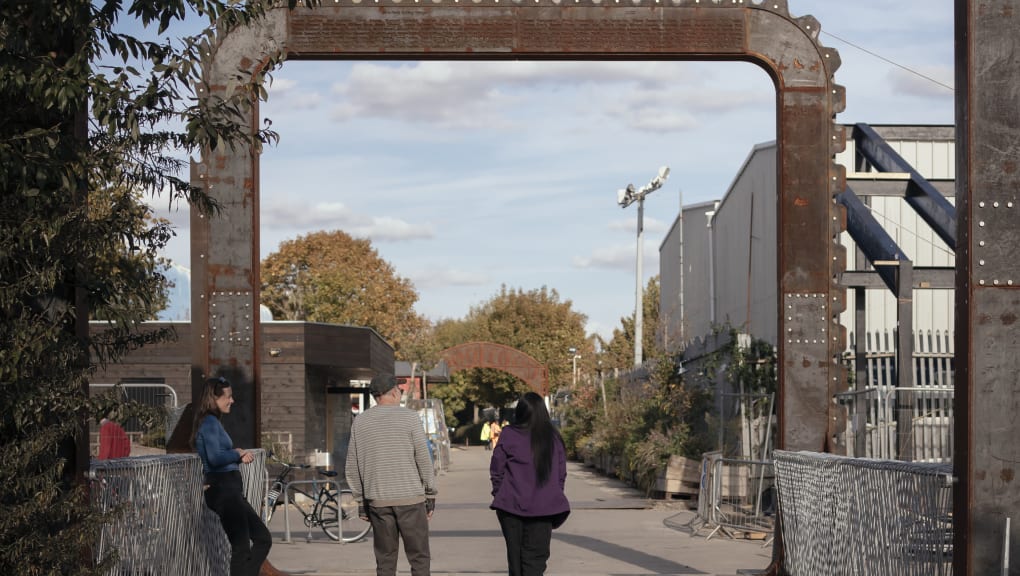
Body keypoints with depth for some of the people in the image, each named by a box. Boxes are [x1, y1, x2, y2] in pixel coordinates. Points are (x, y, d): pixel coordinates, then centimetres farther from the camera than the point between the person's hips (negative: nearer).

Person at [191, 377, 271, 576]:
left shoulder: (213, 422, 18)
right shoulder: (210, 422, -13)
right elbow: (215, 457, -24)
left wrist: (238, 455, -3)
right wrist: (238, 453, -8)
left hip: (229, 491, 10)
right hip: (223, 490, -10)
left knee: (263, 538, 12)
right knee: (241, 547, -7)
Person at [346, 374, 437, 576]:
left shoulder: (360, 422, 7)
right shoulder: (409, 418, -4)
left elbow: (352, 467, 9)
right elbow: (424, 460, -4)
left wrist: (361, 501, 16)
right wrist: (430, 495, 4)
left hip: (378, 500, 3)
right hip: (411, 498, -3)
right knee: (419, 559, 1)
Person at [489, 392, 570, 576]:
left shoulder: (509, 435, -6)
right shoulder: (554, 439, 1)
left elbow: (496, 471, -2)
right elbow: (561, 474, 7)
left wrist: (499, 494, 13)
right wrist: (553, 497, 19)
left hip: (511, 506, 0)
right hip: (542, 508, 0)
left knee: (515, 557, 14)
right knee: (535, 559, -1)